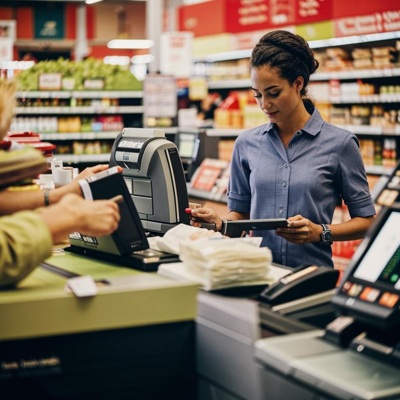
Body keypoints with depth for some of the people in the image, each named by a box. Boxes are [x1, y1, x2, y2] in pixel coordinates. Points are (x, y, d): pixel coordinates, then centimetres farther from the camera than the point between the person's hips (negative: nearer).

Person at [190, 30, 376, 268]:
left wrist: (320, 232, -11)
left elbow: (367, 221, 5)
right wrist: (220, 222, -3)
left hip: (312, 274, -2)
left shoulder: (340, 143, 1)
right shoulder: (246, 143, 10)